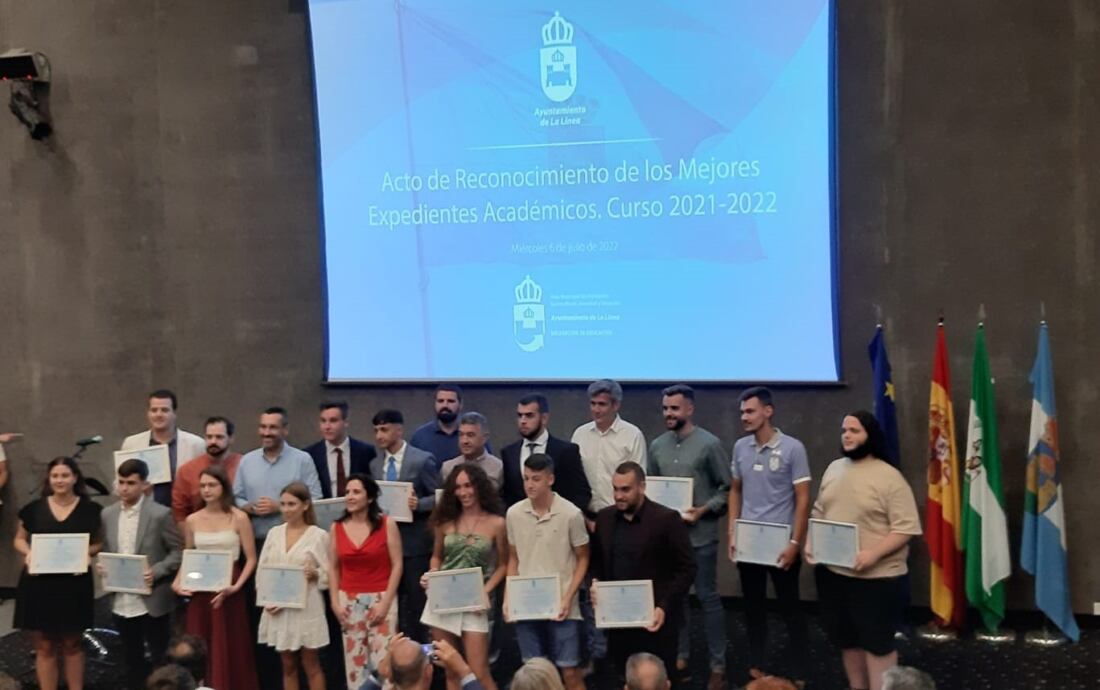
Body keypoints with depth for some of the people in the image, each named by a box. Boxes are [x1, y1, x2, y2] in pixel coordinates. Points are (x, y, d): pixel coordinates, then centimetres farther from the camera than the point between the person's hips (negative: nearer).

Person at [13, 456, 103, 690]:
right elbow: (19, 540, 11)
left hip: (74, 585, 0)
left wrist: (87, 553, -15)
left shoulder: (89, 509, -1)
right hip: (39, 584, 0)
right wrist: (28, 553, -10)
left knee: (72, 644, 13)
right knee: (44, 646, 6)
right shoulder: (34, 508, 1)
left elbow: (99, 543, 6)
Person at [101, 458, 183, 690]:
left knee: (160, 660, 6)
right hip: (122, 601, 5)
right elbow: (106, 550, 16)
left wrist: (156, 571, -20)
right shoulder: (108, 514, 5)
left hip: (152, 601, -5)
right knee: (132, 660, 17)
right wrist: (104, 566, -4)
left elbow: (178, 551, -7)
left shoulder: (160, 514, -11)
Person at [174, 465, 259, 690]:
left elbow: (251, 559, -5)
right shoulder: (192, 521, 6)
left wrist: (237, 586, -17)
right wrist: (178, 582, -3)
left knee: (230, 652, 2)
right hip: (200, 592, 3)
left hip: (228, 592, -3)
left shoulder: (238, 518, -5)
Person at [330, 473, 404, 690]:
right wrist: (335, 603, 0)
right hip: (349, 601, 3)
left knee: (382, 659, -5)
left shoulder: (387, 524, -5)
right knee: (354, 660, 5)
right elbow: (333, 568, 8)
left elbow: (397, 565, -5)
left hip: (381, 599, -3)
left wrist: (385, 602, -10)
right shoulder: (336, 528, 4)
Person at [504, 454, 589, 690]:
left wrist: (568, 598, -10)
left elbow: (582, 559, -1)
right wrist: (508, 597, 3)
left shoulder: (571, 514, -9)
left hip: (560, 607, -3)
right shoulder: (514, 513, 1)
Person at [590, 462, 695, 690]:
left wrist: (664, 607, -16)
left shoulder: (666, 519, -11)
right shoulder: (604, 517, 5)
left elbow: (687, 568, -9)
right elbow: (597, 559, 17)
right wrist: (595, 581, -4)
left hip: (654, 619, -4)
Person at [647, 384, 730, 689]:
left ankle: (718, 665, 11)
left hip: (700, 534, -4)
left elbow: (726, 489, -4)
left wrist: (703, 511, -16)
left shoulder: (709, 443, -7)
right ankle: (680, 656, 26)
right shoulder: (657, 445, 6)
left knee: (708, 597, 2)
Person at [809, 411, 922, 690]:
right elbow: (819, 512, 17)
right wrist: (810, 542, 0)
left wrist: (874, 554, -25)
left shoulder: (889, 477, -11)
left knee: (877, 643, 1)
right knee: (847, 639, 17)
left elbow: (906, 528, -14)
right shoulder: (833, 469, 9)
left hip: (875, 576, -6)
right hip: (832, 572, 6)